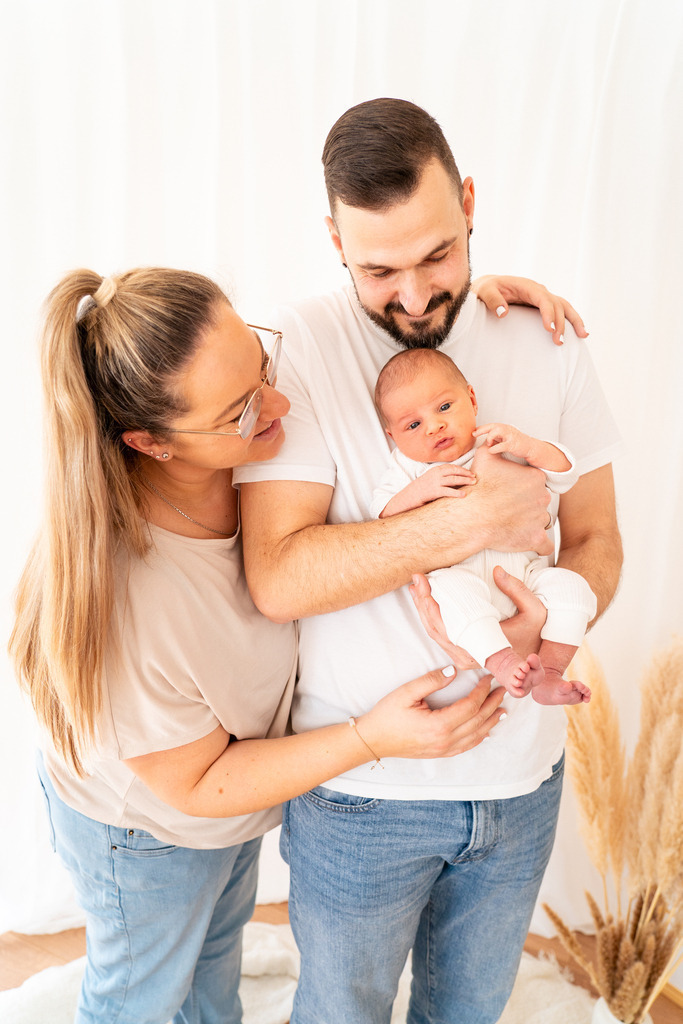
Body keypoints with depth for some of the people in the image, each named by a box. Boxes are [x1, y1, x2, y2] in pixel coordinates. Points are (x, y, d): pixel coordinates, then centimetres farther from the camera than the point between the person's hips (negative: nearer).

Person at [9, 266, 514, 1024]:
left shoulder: (242, 440, -30)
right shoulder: (124, 599, -45)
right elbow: (194, 786, -27)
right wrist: (373, 737, -34)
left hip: (240, 784, 6)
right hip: (147, 831, -6)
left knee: (219, 940, 37)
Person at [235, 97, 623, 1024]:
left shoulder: (545, 341, -4)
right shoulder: (298, 345, -16)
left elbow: (596, 539, 2)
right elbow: (278, 577, -25)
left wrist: (552, 623, -18)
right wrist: (478, 518, -28)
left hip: (523, 773, 4)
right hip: (360, 787, -3)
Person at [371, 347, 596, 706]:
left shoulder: (503, 447, 11)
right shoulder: (407, 467, 9)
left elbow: (565, 476, 6)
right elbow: (381, 519, -4)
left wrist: (529, 447, -12)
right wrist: (418, 491, -20)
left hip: (524, 573, 3)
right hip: (460, 572, -3)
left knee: (569, 585, -19)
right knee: (450, 586, -34)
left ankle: (548, 671, -18)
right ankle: (501, 661, -39)